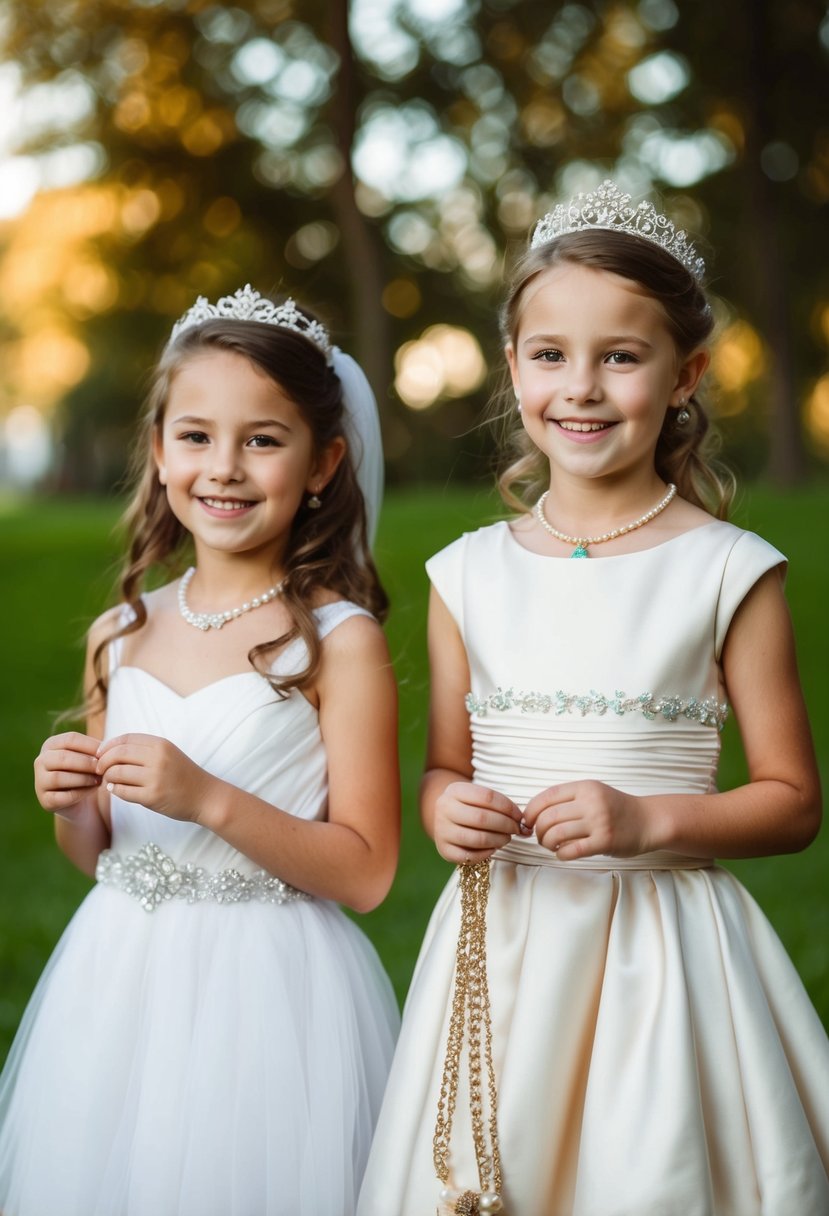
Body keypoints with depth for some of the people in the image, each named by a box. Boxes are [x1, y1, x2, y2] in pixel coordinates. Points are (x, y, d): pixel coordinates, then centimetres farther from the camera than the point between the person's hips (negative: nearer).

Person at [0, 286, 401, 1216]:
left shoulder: (340, 641, -10)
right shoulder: (121, 636, 5)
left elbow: (363, 874, -12)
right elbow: (99, 855, 14)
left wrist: (210, 799, -22)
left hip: (266, 991, -5)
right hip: (119, 983, 5)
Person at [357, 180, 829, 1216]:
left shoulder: (730, 573, -4)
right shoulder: (471, 574, 5)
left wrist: (647, 819, -17)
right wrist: (448, 810, -7)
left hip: (662, 952, -2)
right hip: (501, 946, 3)